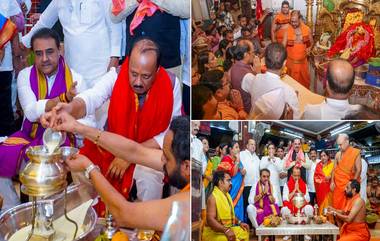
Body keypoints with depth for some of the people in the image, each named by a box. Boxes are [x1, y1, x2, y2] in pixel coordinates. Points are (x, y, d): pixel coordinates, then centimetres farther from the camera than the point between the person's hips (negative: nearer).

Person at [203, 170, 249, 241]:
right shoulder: (213, 197, -18)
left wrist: (239, 222, 6)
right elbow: (210, 220, -26)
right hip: (214, 232, -9)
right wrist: (226, 230, -34)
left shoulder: (227, 195, 11)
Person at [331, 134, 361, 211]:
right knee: (336, 204, 4)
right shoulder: (338, 154, 5)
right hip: (337, 184, 4)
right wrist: (332, 182, 3)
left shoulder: (356, 152, -6)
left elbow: (358, 169, -7)